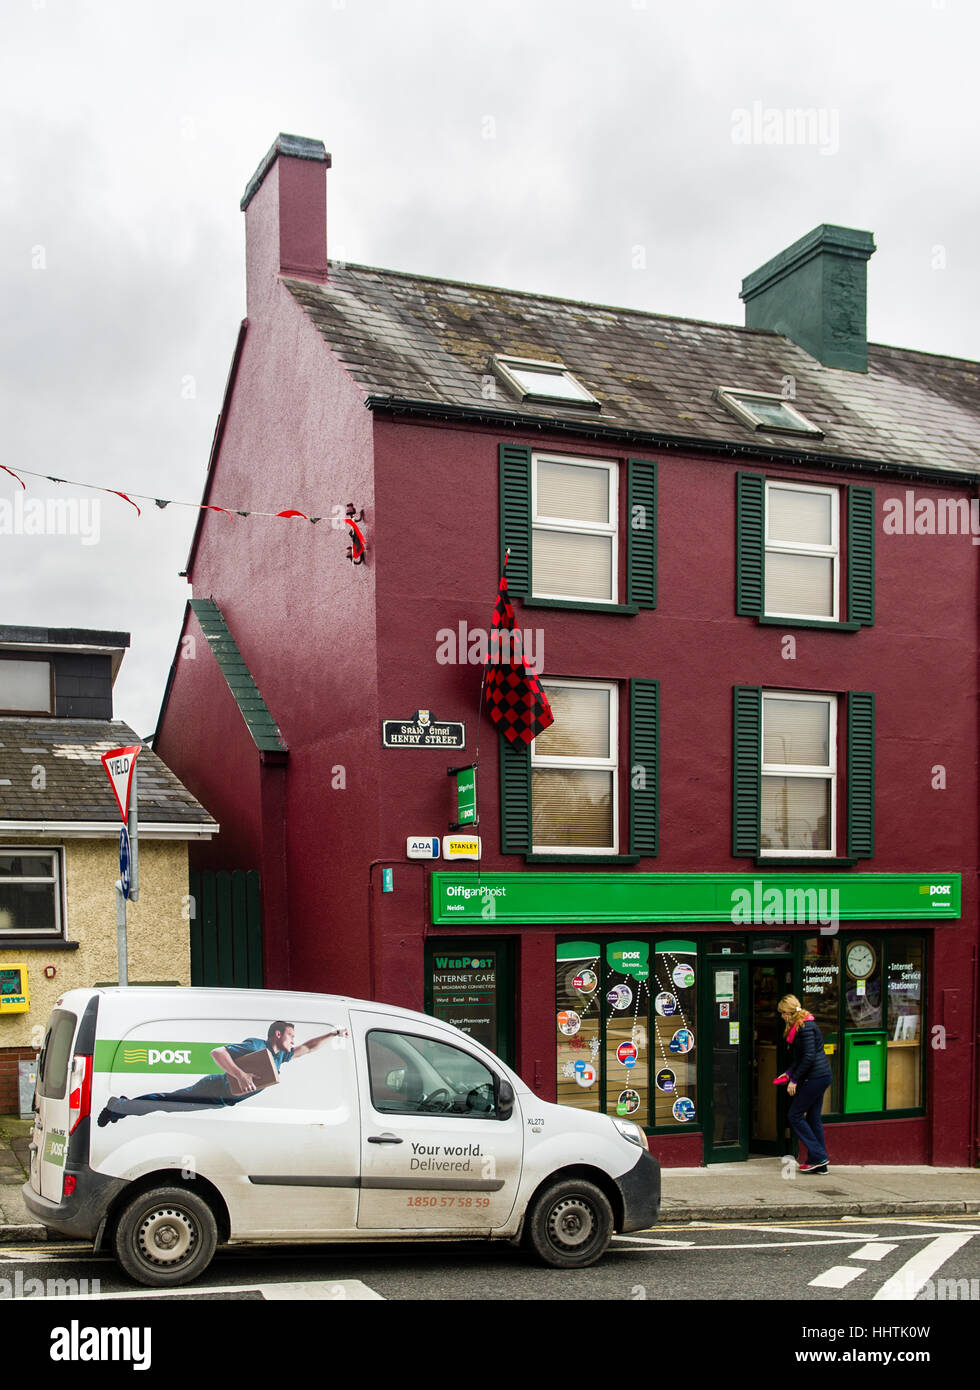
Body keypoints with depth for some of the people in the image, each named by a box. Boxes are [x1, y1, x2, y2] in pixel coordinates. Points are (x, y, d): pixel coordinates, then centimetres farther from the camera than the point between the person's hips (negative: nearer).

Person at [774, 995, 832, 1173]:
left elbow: (809, 1057, -21)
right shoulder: (802, 1026, 15)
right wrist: (789, 1072, 16)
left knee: (795, 1116, -3)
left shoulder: (805, 1027, -16)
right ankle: (820, 1164, 13)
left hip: (815, 1077, -10)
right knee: (813, 1118, 11)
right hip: (821, 1077, 10)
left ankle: (818, 1157, -2)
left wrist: (794, 1080, -16)